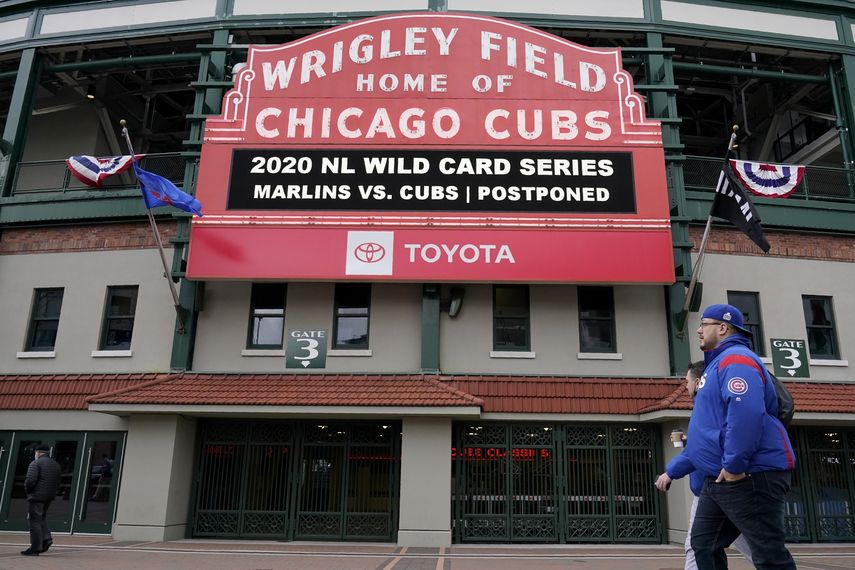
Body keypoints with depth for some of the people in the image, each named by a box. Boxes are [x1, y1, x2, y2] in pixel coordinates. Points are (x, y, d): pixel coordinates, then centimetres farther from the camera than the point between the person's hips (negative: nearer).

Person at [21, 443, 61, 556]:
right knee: (41, 517, 21)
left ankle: (35, 548, 0)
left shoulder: (35, 463, -8)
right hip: (50, 496, 7)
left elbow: (30, 480, -19)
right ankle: (46, 538, 5)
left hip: (36, 496, -7)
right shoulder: (56, 465, 14)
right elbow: (58, 483, 12)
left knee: (35, 521, -2)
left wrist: (27, 489, -1)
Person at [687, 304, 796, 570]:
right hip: (720, 479, 11)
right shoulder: (718, 363, 20)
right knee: (704, 546, 11)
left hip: (749, 475, -11)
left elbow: (746, 413, -28)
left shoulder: (735, 359, -13)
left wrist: (734, 465, -26)